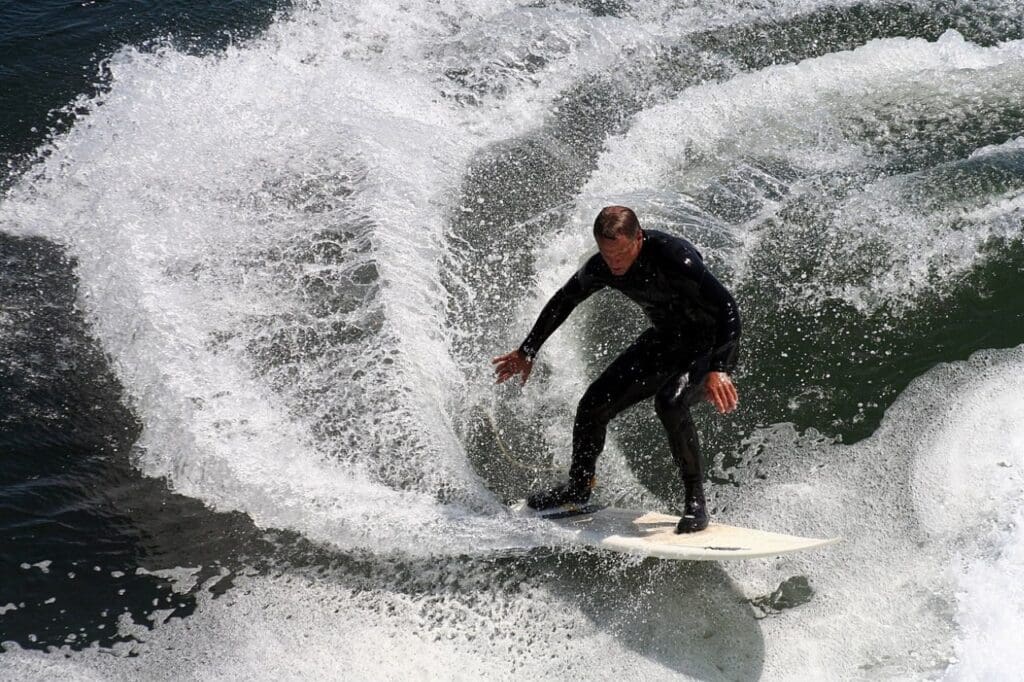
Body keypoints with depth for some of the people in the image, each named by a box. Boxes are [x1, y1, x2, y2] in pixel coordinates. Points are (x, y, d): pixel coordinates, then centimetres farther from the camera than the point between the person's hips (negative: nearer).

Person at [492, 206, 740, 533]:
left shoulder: (674, 257, -33)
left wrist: (718, 369, -47)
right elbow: (563, 301, 7)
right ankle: (579, 487, 27)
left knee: (669, 403, -34)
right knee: (594, 404, 2)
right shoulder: (601, 268, -12)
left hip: (710, 345, -7)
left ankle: (696, 502, -19)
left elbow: (727, 309, -36)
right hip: (664, 340, 7)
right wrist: (527, 351, 13)